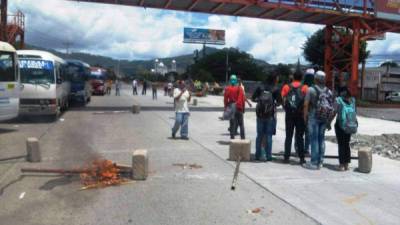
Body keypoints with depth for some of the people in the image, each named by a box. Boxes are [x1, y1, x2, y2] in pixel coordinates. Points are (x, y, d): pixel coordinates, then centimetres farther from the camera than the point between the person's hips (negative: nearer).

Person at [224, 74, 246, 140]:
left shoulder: (227, 89, -3)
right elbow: (243, 99, -2)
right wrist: (243, 107, 5)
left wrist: (225, 107, 6)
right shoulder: (240, 88, -3)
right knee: (241, 124, 11)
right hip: (239, 108, 0)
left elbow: (225, 99, -2)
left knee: (232, 123, 5)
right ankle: (243, 137, 11)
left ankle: (232, 137, 4)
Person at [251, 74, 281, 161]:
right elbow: (279, 101, -9)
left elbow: (253, 98, 3)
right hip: (270, 115, -3)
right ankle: (268, 156, 7)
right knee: (268, 136, 5)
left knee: (259, 135, 11)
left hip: (260, 114, 3)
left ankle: (258, 155, 15)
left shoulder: (260, 88, 2)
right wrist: (274, 103, 11)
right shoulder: (275, 89, -6)